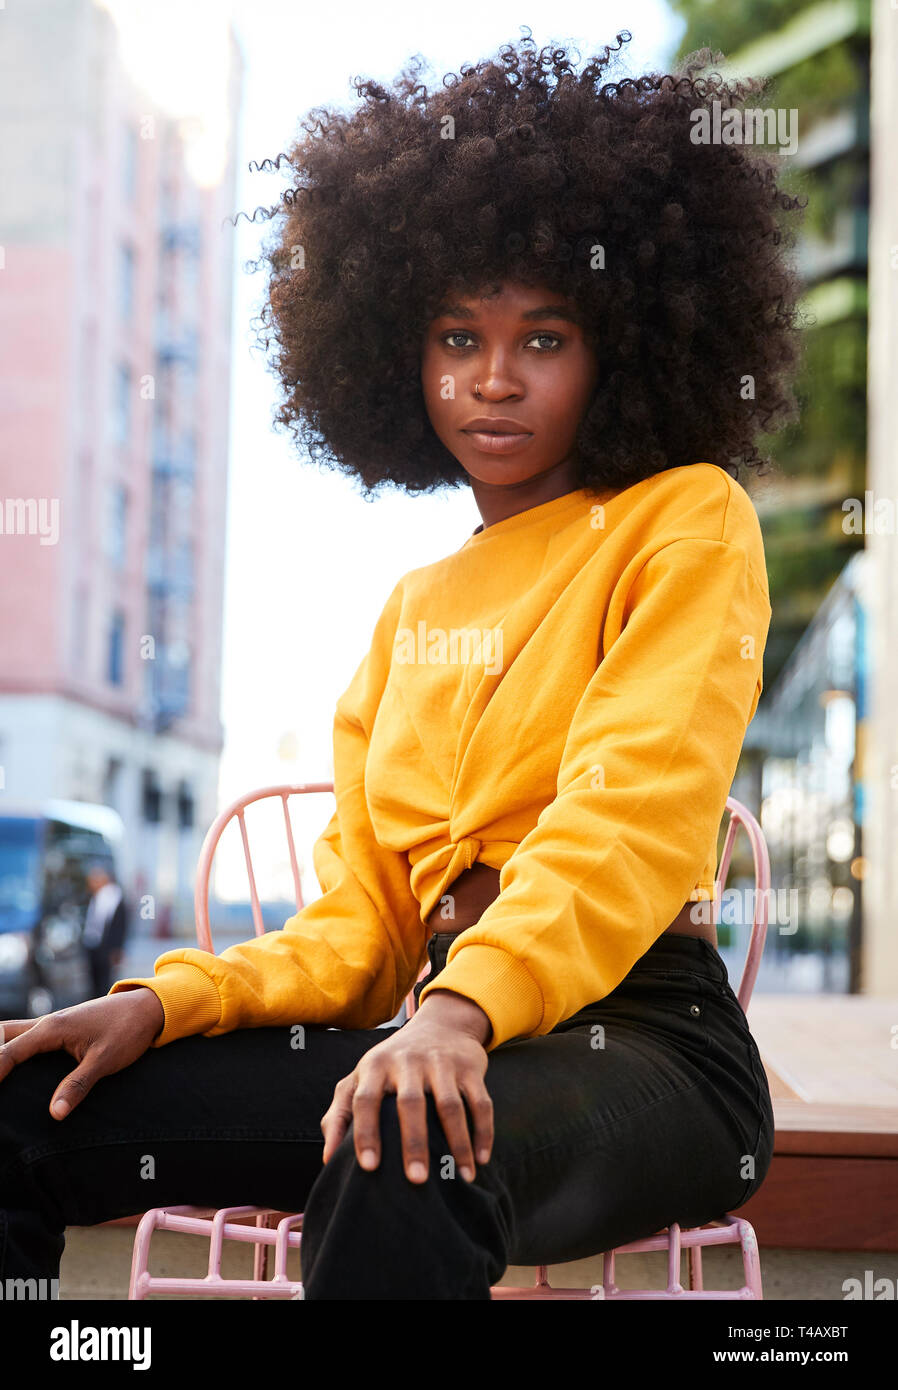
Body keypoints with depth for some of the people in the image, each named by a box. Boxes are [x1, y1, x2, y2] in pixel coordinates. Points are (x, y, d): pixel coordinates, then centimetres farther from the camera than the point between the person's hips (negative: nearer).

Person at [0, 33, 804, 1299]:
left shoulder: (687, 521, 5)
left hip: (641, 1038, -6)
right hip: (441, 1032, 6)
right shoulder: (416, 604, 23)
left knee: (408, 1155, -40)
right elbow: (359, 920, 17)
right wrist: (168, 1001, -1)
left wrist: (467, 1006, -30)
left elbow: (634, 812, -13)